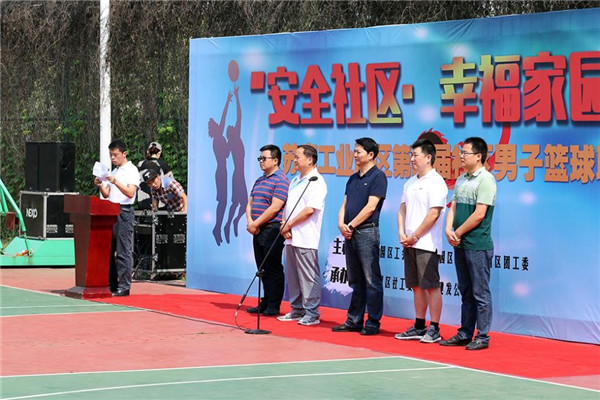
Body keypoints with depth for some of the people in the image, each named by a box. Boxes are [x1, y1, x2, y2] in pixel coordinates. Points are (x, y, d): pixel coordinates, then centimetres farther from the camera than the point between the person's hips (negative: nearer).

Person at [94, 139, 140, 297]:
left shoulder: (131, 170, -4)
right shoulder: (113, 172, 20)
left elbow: (130, 193, -15)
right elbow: (106, 194, 19)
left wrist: (115, 182, -25)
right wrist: (100, 185, -1)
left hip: (124, 212, -8)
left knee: (123, 251, -8)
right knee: (109, 249, 8)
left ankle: (124, 287, -7)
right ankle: (111, 284, 14)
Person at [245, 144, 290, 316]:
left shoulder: (280, 180, -9)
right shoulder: (259, 181, 18)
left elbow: (275, 207, -16)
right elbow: (250, 204, 17)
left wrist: (256, 223, -13)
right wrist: (250, 222, -2)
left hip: (272, 230, -9)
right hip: (258, 231, 9)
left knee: (273, 270, -3)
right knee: (262, 269, 12)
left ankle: (273, 307, 1)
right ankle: (264, 304, 19)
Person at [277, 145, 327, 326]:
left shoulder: (316, 182, -10)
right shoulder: (295, 181, 19)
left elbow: (310, 209, -18)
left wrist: (289, 224, -12)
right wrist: (284, 224, 2)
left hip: (305, 239, -9)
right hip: (291, 237, 9)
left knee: (308, 276, -6)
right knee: (292, 275, 13)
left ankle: (312, 313, -2)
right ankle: (297, 310, 21)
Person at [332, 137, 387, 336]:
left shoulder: (378, 176, -6)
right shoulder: (353, 179, 18)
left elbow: (370, 207, -13)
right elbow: (345, 204, 17)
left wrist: (351, 225, -11)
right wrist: (341, 223, -2)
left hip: (367, 232, -8)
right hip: (350, 234, 8)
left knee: (372, 280, -5)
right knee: (355, 280, 12)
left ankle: (373, 323, -3)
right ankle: (354, 321, 17)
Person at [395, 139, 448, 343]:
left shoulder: (435, 182, -10)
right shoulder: (410, 183, 16)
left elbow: (434, 214, -15)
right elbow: (403, 209, 18)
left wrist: (415, 236, -12)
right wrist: (402, 233, 3)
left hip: (427, 244, -8)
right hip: (410, 243, 8)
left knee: (431, 286, -4)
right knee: (416, 286, 12)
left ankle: (434, 329, -1)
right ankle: (419, 327, 18)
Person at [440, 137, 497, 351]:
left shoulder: (485, 179, -11)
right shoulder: (461, 179, 14)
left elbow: (479, 214, -16)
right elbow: (453, 207, 15)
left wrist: (458, 232, -9)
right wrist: (449, 230, -3)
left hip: (478, 246, -8)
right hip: (460, 245, 8)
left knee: (480, 293, -2)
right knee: (466, 292, 14)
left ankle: (483, 337, 3)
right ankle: (465, 333, 21)